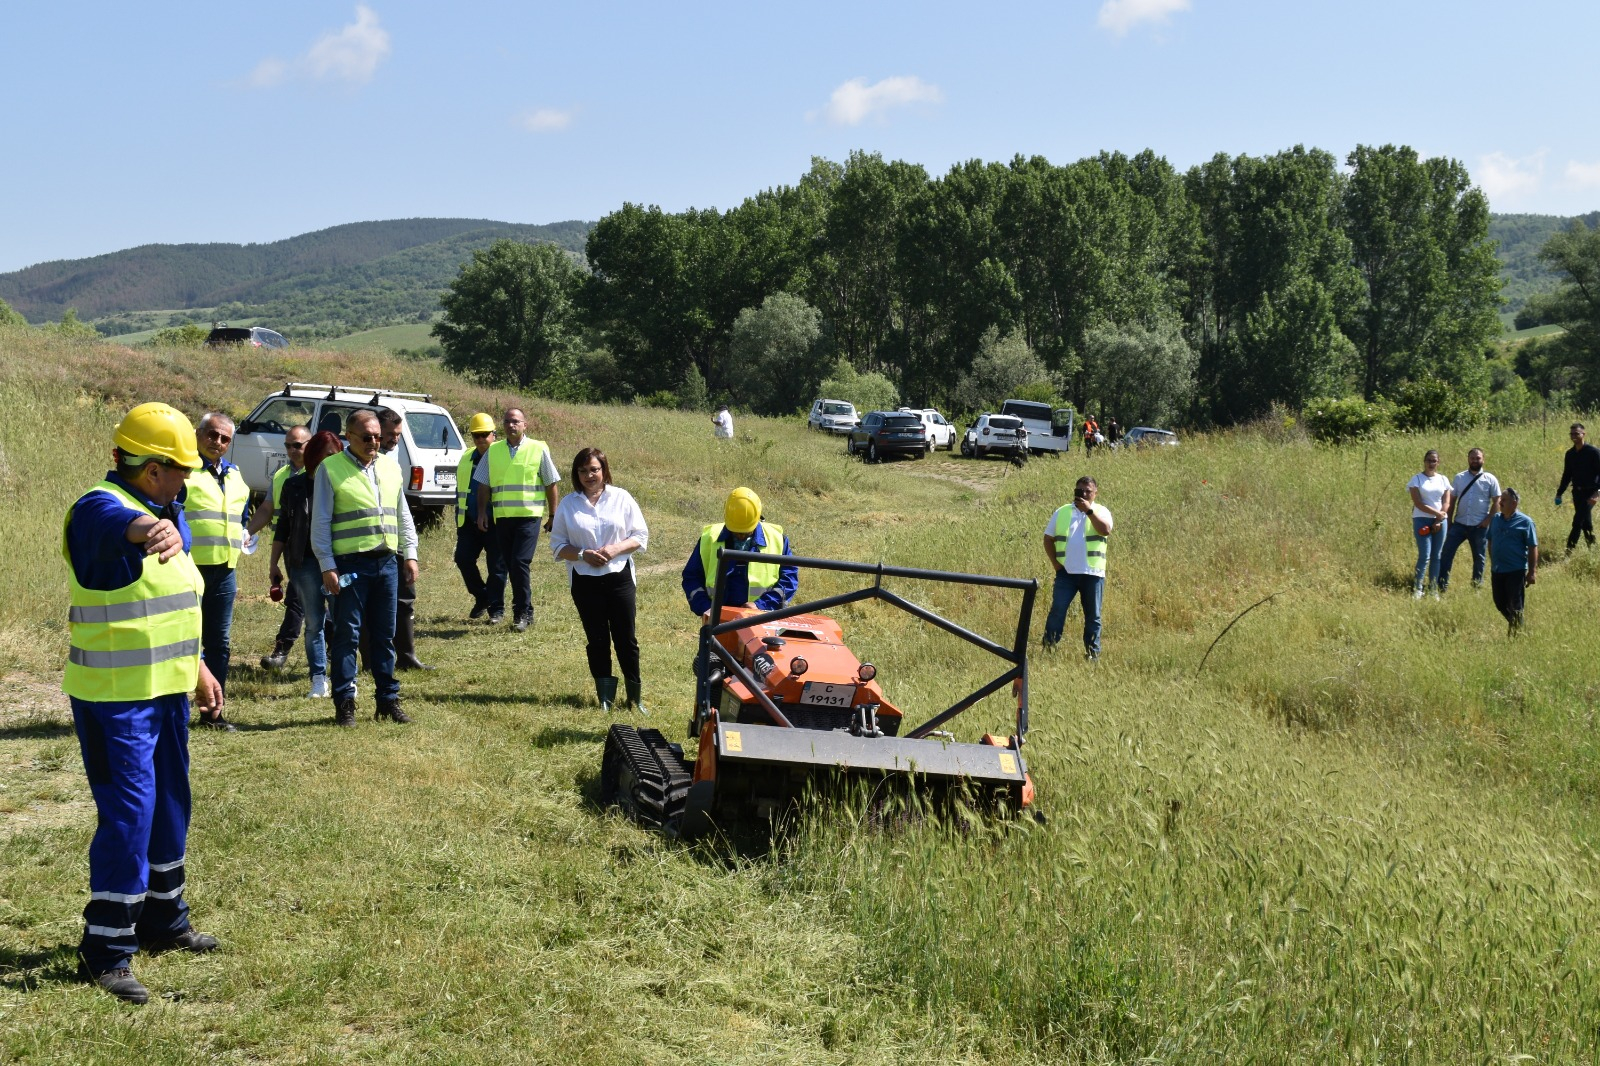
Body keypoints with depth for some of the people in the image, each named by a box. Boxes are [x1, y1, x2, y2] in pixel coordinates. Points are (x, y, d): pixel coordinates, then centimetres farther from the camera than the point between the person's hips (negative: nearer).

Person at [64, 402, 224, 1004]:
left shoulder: (169, 514, 12)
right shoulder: (100, 510, -17)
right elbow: (123, 524, -45)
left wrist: (198, 670, 25)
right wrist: (155, 530, -66)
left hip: (165, 690, 9)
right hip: (114, 698, -9)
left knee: (170, 809, 17)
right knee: (129, 814, -9)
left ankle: (163, 922, 33)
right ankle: (106, 951, 0)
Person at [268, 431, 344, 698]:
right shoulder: (294, 485, 7)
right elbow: (282, 527, 12)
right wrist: (274, 564, 10)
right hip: (306, 562, 1)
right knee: (314, 622, 6)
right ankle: (319, 679, 13)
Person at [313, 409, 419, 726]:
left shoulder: (391, 467, 13)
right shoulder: (330, 469, -2)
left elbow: (403, 515, 19)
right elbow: (320, 522, -4)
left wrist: (410, 555, 12)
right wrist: (327, 566, -9)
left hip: (387, 562, 5)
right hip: (350, 564, -5)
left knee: (384, 636, 10)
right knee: (347, 634, -2)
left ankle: (388, 700, 16)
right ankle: (344, 703, 4)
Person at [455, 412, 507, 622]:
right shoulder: (466, 460, 14)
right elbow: (460, 491, 22)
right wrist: (459, 520, 17)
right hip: (470, 522, 6)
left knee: (496, 566, 0)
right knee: (463, 559, -1)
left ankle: (496, 609, 9)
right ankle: (481, 598, 18)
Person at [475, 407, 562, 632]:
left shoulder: (538, 449, 2)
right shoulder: (493, 451, 10)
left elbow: (552, 484, 4)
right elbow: (483, 485, 14)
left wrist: (553, 515, 1)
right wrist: (482, 512, 6)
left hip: (529, 515, -4)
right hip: (502, 517, 4)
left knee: (520, 563, -14)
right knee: (510, 565, 7)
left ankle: (522, 612, -4)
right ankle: (524, 610, 18)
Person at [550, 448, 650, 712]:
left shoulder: (621, 498, 2)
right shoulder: (568, 504, 4)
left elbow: (641, 536, 2)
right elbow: (557, 544, 4)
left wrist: (615, 549, -14)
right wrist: (582, 555, -14)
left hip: (619, 577, -1)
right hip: (585, 580, 1)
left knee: (626, 638, 1)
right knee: (597, 640, 5)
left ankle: (635, 697, 12)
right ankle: (605, 697, 14)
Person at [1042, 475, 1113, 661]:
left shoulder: (1100, 511, 6)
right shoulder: (1062, 512, 11)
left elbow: (1106, 530, -15)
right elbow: (1048, 538, 12)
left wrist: (1089, 510, -18)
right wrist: (1055, 562, 1)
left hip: (1093, 573, 0)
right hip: (1066, 572, 1)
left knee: (1093, 616, 5)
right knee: (1057, 610, -9)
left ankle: (1093, 654, 13)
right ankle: (1048, 649, -7)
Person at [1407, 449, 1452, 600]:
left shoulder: (1443, 480, 10)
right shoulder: (1417, 479, 1)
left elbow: (1446, 503, 5)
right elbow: (1417, 503, -8)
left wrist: (1438, 521, -7)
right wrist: (1436, 513, -11)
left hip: (1440, 520, 3)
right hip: (1422, 520, -3)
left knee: (1436, 556, 4)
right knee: (1425, 556, -11)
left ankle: (1434, 589, 9)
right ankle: (1417, 588, -3)